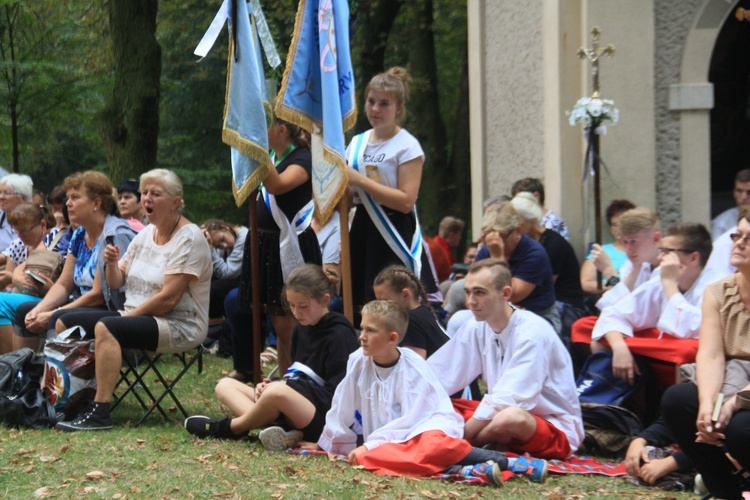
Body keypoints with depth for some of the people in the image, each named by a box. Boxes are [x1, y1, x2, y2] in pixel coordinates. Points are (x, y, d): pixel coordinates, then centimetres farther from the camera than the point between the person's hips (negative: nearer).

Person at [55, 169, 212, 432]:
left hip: (179, 326, -9)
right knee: (65, 324, 0)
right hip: (135, 315, 9)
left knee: (106, 328, -33)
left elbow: (169, 298, -20)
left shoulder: (188, 238, -13)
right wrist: (112, 263, -9)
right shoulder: (146, 234, 12)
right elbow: (117, 282, 12)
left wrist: (127, 315, -16)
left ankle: (99, 413, -35)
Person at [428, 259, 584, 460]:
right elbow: (438, 375, 1)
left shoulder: (532, 333, -21)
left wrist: (460, 437, -29)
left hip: (557, 431, -7)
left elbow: (509, 400, -28)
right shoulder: (477, 327, 2)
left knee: (511, 417, -39)